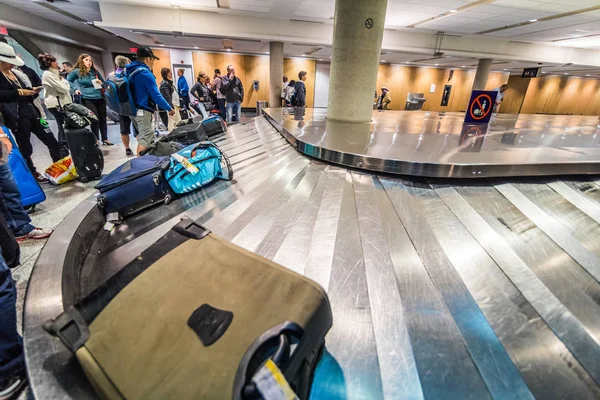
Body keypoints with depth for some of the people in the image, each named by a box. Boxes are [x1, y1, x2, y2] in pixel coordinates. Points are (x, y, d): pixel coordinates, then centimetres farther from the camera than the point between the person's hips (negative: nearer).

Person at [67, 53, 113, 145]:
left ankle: (105, 139, 14)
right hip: (88, 99, -3)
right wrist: (75, 89, -1)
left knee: (103, 119, 5)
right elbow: (68, 80, 11)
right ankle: (96, 140, 9)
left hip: (100, 98, 3)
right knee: (95, 120, -5)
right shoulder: (77, 71, 1)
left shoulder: (95, 71, 9)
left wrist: (101, 83, -4)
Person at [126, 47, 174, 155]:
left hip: (133, 110, 10)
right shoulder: (145, 73, -14)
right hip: (143, 111, -10)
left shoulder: (130, 71, 15)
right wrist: (169, 108, -7)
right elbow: (156, 96, -17)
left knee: (142, 138, 20)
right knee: (145, 140, -10)